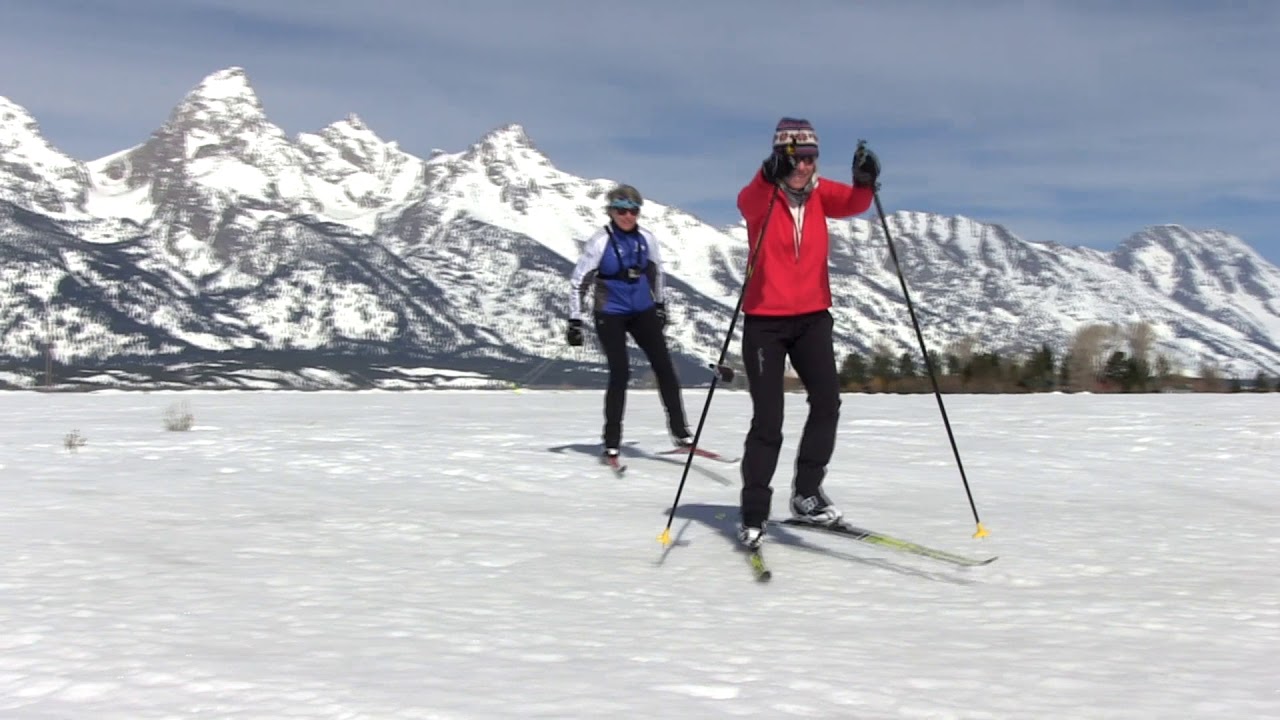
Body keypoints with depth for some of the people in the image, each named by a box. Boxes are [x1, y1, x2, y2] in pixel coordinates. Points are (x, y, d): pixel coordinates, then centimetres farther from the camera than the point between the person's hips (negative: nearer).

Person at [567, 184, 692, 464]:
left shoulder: (646, 239, -1)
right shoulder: (600, 241, -12)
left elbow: (656, 272, 18)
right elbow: (578, 282, -7)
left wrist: (660, 305, 22)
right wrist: (575, 321, -9)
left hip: (642, 312, 4)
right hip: (611, 315, -4)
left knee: (664, 366, -3)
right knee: (620, 374, -13)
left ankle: (680, 432, 5)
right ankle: (611, 444, -4)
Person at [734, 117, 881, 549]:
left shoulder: (821, 193, 3)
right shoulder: (761, 197, -7)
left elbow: (853, 203, -16)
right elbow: (748, 202, -31)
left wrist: (865, 183, -39)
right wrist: (770, 176, -52)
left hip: (812, 317, 3)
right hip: (764, 320, -3)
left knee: (827, 401, -16)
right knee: (767, 420, -4)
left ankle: (806, 492, 1)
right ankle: (753, 516, 8)